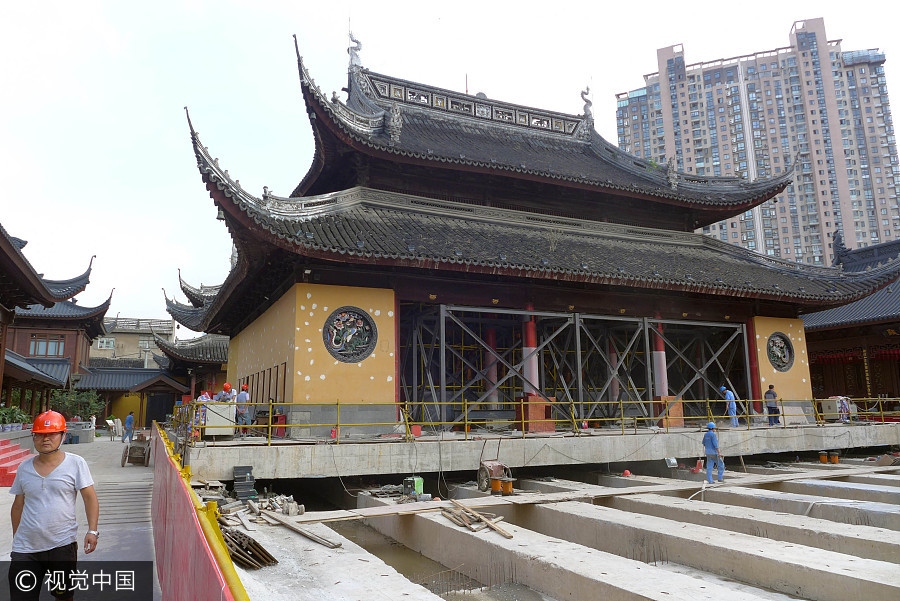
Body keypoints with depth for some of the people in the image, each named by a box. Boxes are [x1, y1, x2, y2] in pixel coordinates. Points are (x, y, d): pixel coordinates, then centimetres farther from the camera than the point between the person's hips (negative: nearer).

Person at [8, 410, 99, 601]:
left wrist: (92, 531, -15)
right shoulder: (24, 468, 7)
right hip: (25, 548, 3)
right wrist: (16, 540, 17)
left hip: (63, 545, -2)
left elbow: (90, 498, -5)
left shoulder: (76, 463, -3)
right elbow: (18, 506, 16)